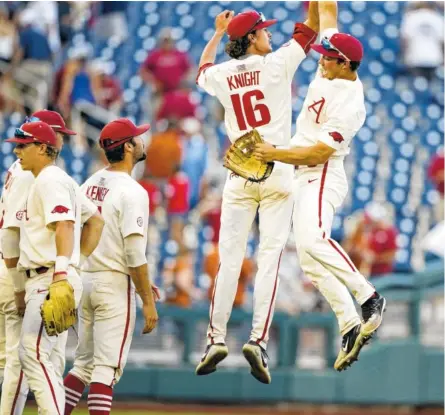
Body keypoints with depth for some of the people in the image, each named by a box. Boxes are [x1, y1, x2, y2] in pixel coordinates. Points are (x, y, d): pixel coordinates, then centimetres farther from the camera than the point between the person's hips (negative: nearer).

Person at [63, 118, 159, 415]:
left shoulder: (90, 185, 11)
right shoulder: (132, 192, -14)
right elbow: (135, 251, -18)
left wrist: (139, 279, 21)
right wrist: (147, 301, -13)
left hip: (84, 279, 7)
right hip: (115, 283, -7)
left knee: (84, 363, 16)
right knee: (107, 367, -6)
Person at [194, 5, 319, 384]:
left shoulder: (221, 76, 6)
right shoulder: (276, 65, -6)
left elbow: (202, 71, 32)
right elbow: (311, 27, 4)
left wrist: (217, 33, 42)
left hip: (239, 176, 3)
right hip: (276, 172, -3)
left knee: (229, 258, 5)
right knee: (270, 257, -6)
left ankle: (216, 339, 2)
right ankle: (258, 340, -15)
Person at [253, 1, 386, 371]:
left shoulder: (350, 104, -18)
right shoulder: (330, 73, 5)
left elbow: (319, 152, -21)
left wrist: (277, 154, -20)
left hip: (322, 176, -9)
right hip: (304, 178, 9)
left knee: (313, 241, -31)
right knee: (310, 257, 2)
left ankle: (368, 297, -24)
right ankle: (350, 327, 1)